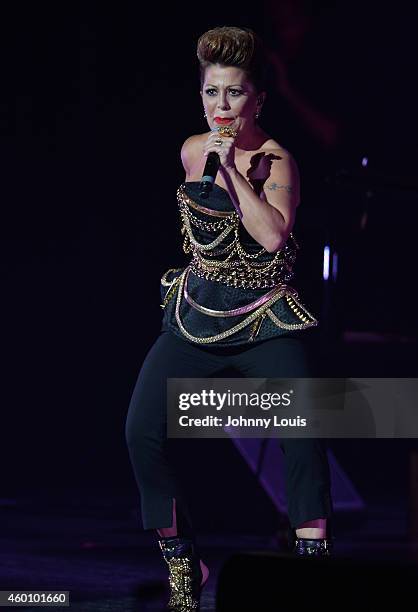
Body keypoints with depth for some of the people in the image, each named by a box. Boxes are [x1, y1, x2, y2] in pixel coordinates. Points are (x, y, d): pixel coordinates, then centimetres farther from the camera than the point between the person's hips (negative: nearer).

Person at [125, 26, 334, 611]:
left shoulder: (276, 161, -11)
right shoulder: (192, 151, 5)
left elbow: (273, 235, -28)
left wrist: (231, 167, -26)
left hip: (267, 321, -5)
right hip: (197, 315, 5)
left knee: (302, 435, -21)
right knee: (142, 432, -9)